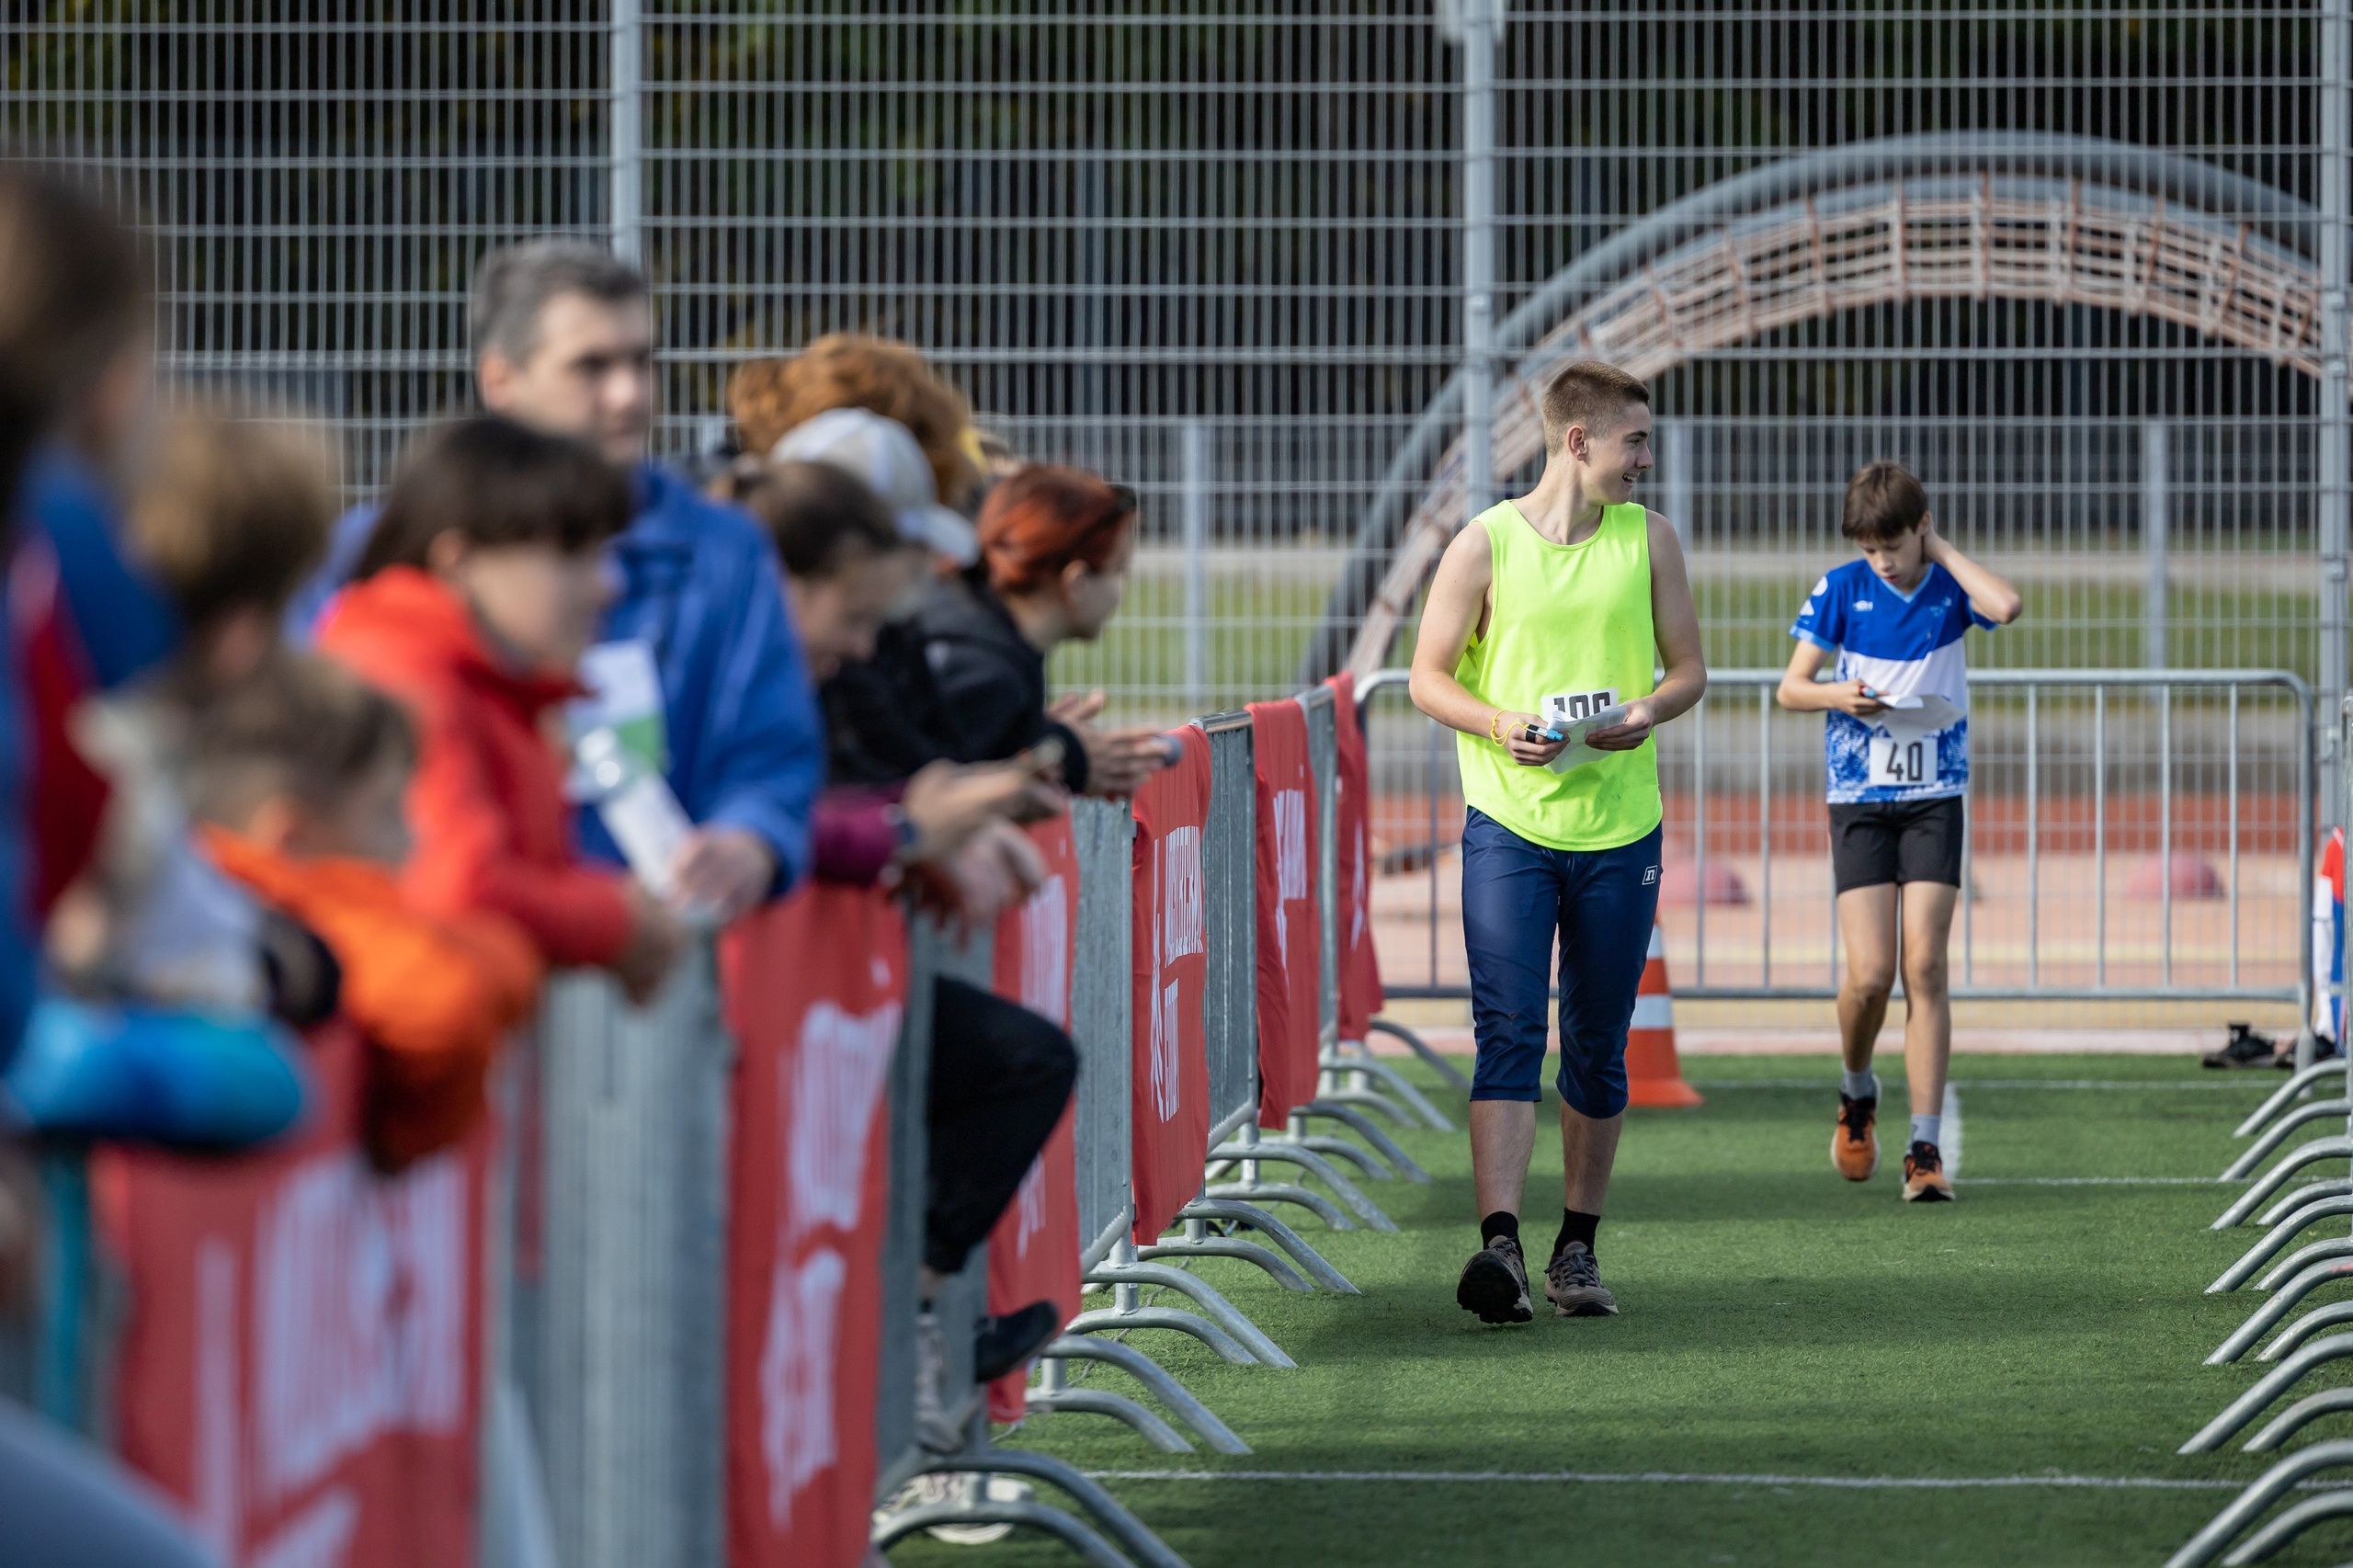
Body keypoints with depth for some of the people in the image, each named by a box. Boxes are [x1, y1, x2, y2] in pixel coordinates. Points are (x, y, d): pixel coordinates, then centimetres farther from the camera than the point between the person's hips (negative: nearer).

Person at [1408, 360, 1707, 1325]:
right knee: (1508, 1032, -14)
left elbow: (1688, 666, 13)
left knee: (1597, 1050, 8)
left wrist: (1647, 713, -9)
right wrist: (1499, 724, -17)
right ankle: (1499, 1246, -23)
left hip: (1619, 827, 3)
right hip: (1508, 820, -3)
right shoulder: (1485, 543, -1)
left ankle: (1578, 1249, 19)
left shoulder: (1648, 539, 8)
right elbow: (1428, 675, 2)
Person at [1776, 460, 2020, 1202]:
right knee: (1870, 973, -9)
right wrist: (1840, 695, -18)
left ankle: (1926, 1147, -7)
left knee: (1925, 967, -8)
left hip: (1934, 798, 0)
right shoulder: (1840, 591, -2)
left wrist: (1942, 549, -13)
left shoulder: (1949, 586, -2)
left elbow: (2006, 606, -24)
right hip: (1859, 799, 0)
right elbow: (1791, 686, 3)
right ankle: (1856, 1092, 22)